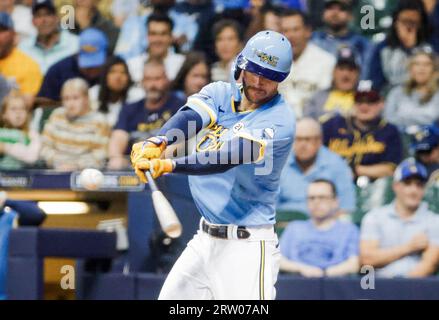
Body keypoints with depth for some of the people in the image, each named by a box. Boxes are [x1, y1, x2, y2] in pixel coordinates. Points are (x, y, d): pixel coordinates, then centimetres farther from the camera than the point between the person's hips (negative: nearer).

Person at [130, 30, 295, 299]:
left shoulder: (280, 121, -14)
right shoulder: (221, 94, 6)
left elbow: (229, 157, -28)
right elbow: (191, 117, -15)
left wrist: (169, 165, -42)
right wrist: (158, 142, -38)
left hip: (247, 246, -7)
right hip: (205, 239, 7)